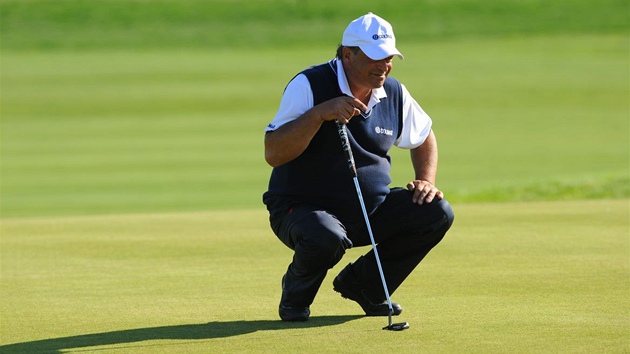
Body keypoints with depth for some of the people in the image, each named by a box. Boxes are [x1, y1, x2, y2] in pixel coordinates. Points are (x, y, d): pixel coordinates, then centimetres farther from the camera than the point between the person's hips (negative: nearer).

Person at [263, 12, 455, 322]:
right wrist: (320, 113, -33)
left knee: (437, 213, -12)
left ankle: (363, 284, 8)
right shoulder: (309, 86, -15)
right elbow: (272, 154, -24)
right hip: (302, 208, -6)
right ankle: (295, 297, -3)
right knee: (326, 239, -40)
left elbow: (424, 139, 23)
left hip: (371, 209, 6)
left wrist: (426, 180, 4)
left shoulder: (394, 94, 3)